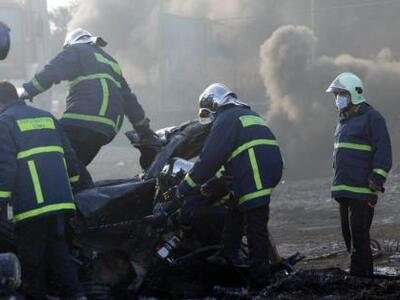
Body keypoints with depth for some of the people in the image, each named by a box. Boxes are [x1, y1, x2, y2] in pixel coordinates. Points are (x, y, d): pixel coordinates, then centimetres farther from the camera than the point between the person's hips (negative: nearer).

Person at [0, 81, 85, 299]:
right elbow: (69, 155, 20)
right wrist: (71, 182, 30)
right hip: (60, 200, 6)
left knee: (32, 258, 1)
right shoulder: (47, 117, 20)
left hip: (31, 205, -6)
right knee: (57, 248, 11)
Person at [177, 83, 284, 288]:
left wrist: (185, 187, -4)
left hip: (254, 177, -10)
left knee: (255, 227, -9)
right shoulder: (247, 115, 27)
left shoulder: (226, 119, -2)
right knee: (234, 216, 21)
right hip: (269, 169, 10)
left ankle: (260, 277, -8)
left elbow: (210, 158, -9)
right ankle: (227, 259, 27)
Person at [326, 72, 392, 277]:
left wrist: (377, 180, -20)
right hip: (344, 189, 9)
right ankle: (363, 274, 20)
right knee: (348, 234, 12)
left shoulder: (371, 118, -8)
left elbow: (383, 152, -14)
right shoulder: (343, 119, 19)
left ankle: (361, 274, -8)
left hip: (362, 189, -9)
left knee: (358, 235, -11)